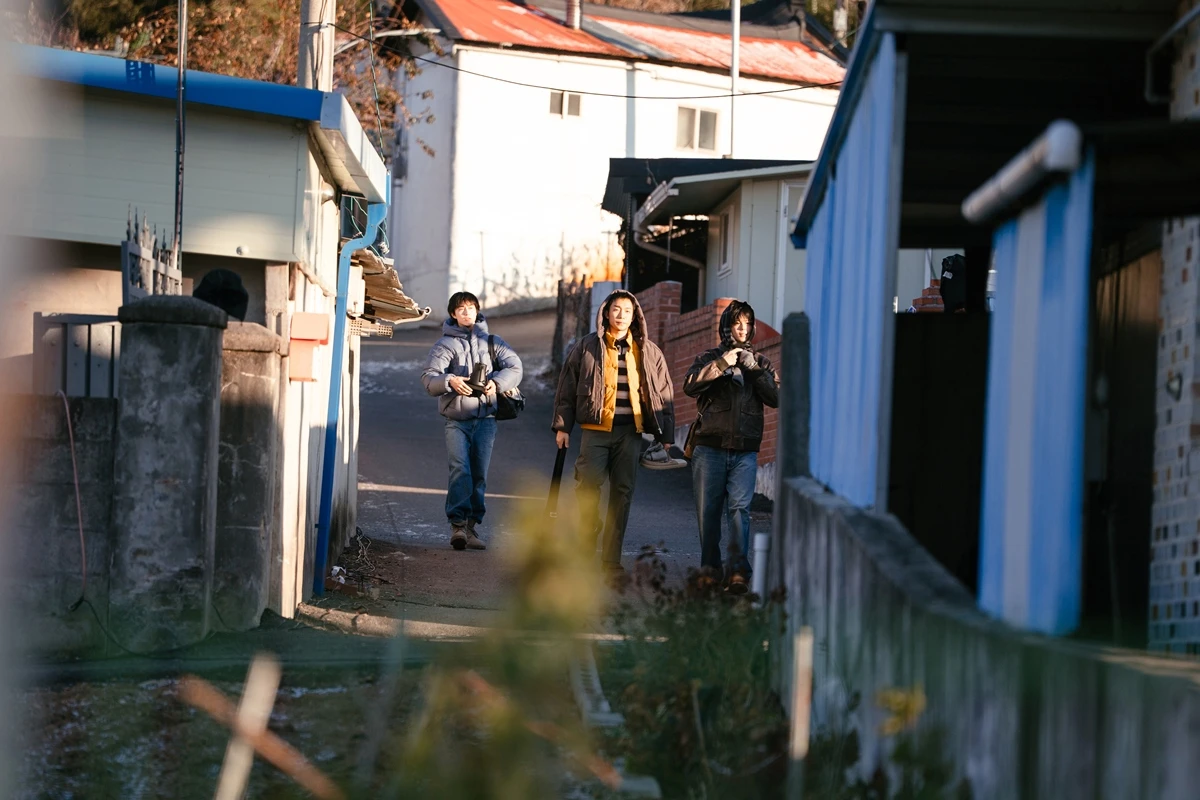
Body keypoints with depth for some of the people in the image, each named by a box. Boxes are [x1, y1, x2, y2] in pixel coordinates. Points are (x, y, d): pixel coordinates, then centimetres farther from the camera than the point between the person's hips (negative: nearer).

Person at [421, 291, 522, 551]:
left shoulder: (492, 342, 14)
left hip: (485, 417, 2)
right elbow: (428, 378, -3)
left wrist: (497, 382, -14)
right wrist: (450, 381, -23)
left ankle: (471, 526, 6)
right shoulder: (445, 344, 7)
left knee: (479, 473, 1)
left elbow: (514, 368, 5)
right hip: (456, 419, -2)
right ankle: (458, 524, -23)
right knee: (460, 469, -17)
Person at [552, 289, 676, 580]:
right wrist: (562, 425, 4)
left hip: (630, 432, 2)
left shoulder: (648, 352, 10)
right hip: (595, 429, -2)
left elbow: (664, 395, 13)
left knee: (623, 492, 2)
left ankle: (612, 559, 8)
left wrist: (665, 437, 8)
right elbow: (567, 387, 9)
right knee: (589, 486, -11)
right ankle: (586, 550, 2)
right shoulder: (588, 347, 6)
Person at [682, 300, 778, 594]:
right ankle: (710, 567, 12)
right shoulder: (709, 358, 11)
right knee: (708, 510, 2)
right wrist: (720, 365, -18)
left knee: (740, 508, -13)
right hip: (709, 446, 0)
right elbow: (690, 386, -8)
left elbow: (776, 398, 0)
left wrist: (754, 370, -12)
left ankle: (739, 570, -19)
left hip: (745, 450, 0)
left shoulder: (760, 362, 14)